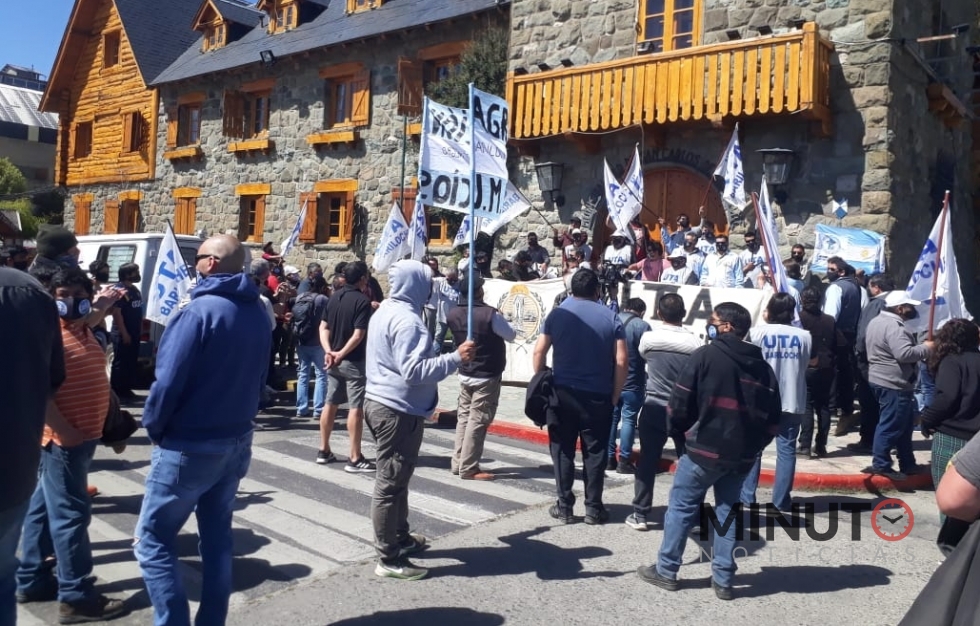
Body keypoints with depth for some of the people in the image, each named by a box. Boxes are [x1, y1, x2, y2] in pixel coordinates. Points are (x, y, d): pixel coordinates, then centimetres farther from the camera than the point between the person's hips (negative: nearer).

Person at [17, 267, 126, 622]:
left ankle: (31, 580, 30)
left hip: (83, 435, 10)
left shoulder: (82, 330, 13)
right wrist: (65, 432, -24)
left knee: (44, 508, 18)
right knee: (71, 514, -4)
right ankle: (76, 597, 3)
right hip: (63, 439, -10)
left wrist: (114, 422, 19)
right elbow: (37, 390, -24)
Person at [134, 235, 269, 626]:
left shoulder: (201, 310, -19)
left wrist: (153, 425, -4)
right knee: (218, 535, 16)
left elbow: (169, 380, -20)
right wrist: (237, 417, 13)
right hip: (237, 440, 8)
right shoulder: (258, 313, 4)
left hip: (189, 445, -7)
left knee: (153, 539, 5)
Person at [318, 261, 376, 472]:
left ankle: (324, 451, 23)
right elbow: (358, 335, -20)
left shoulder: (334, 297, 8)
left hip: (333, 359, 7)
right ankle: (355, 458, -2)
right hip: (354, 361, -7)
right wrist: (341, 354, -12)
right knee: (356, 408, -4)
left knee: (330, 404, 15)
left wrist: (329, 351, -6)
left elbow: (324, 327, 4)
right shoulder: (363, 301, -14)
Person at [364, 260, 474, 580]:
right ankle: (389, 559, 6)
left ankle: (400, 537, 35)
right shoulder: (406, 319, -21)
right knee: (391, 483, -3)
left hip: (383, 403, 11)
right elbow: (414, 371, -28)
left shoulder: (386, 311, 12)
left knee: (394, 479, 21)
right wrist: (455, 358, -25)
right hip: (398, 410, -11)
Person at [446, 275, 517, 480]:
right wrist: (502, 321, 12)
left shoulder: (452, 314, -2)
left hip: (465, 374, 6)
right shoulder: (490, 314, -20)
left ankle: (458, 463, 21)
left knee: (464, 417, 15)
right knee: (478, 421, -1)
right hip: (487, 376, -6)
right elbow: (511, 335, -6)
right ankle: (468, 469, 3)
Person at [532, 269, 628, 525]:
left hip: (563, 393, 0)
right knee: (595, 453, 9)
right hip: (598, 396, 0)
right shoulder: (610, 317, 0)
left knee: (563, 451, 9)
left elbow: (539, 352, -4)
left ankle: (564, 507, 13)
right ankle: (593, 508, 15)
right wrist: (615, 395, 2)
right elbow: (622, 360, -6)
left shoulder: (558, 314, 1)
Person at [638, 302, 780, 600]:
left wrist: (678, 429, 9)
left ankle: (666, 571, 15)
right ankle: (723, 580, 17)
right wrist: (753, 445, 17)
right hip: (742, 455, 5)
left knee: (681, 508, 7)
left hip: (704, 449, -5)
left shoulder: (706, 356, -10)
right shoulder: (763, 367, 8)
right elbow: (773, 420, 9)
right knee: (727, 512, 14)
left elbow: (679, 403, -9)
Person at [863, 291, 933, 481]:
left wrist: (920, 347, 18)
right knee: (891, 425, -4)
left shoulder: (877, 321, 14)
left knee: (903, 423, 17)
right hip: (893, 383, -11)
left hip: (881, 379, 11)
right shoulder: (893, 326, -20)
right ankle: (881, 464, 2)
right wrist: (926, 348, -13)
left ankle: (907, 464, 23)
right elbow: (904, 354, -28)